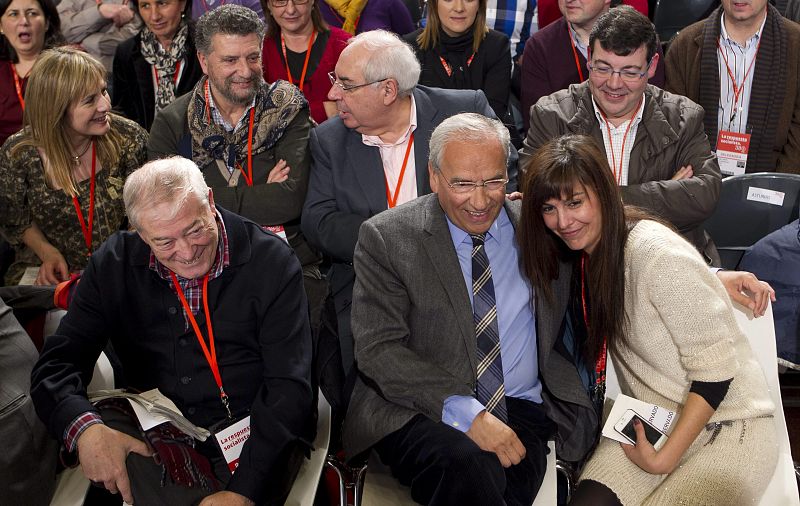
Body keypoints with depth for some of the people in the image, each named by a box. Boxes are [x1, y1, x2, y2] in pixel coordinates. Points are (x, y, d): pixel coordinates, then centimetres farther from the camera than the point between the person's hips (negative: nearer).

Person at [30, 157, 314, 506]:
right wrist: (85, 428, -25)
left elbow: (289, 385, -14)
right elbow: (57, 364, -1)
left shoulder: (271, 261, -8)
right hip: (154, 432, 4)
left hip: (251, 433, -4)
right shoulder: (114, 264, 1)